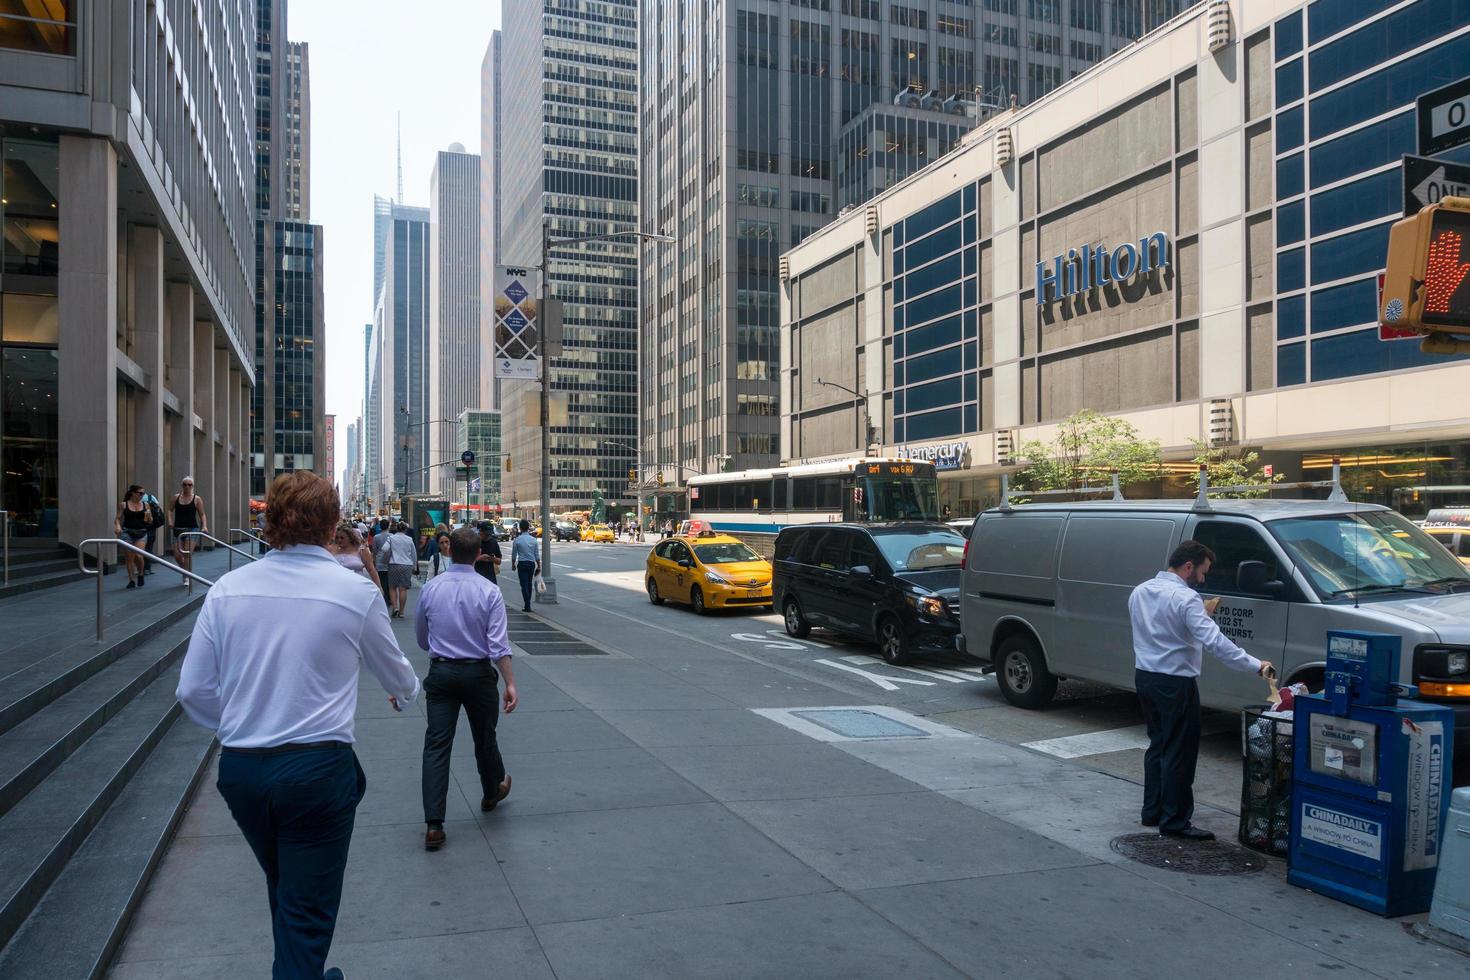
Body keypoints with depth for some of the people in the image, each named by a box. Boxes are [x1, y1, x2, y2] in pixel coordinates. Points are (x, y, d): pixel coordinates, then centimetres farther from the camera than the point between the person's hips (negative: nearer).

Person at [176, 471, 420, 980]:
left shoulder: (227, 589, -4)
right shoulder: (353, 590, -10)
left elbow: (193, 691, 1)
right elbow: (395, 671, 8)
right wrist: (405, 693, 31)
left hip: (239, 767, 5)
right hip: (317, 767, -4)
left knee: (286, 894, 27)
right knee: (307, 912, 10)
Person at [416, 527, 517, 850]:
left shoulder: (431, 589, -2)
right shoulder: (489, 591, -11)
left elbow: (421, 639, 10)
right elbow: (498, 644, -16)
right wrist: (510, 683, -12)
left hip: (440, 672, 1)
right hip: (478, 672, -1)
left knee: (436, 744, 0)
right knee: (484, 738, 18)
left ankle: (433, 824, -5)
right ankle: (492, 793, 42)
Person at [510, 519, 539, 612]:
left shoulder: (517, 540, -8)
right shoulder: (534, 540, -2)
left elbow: (514, 554, 0)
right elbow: (537, 555, 2)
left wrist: (513, 564, 15)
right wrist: (539, 566, 11)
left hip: (522, 564, -3)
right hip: (532, 563, 3)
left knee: (524, 585, -3)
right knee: (529, 584, 15)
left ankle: (527, 606, -10)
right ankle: (527, 604, 23)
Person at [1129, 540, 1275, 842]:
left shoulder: (1140, 592, 8)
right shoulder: (1185, 598, -18)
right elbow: (1214, 641, -26)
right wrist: (1256, 665, -26)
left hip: (1144, 677, 8)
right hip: (1175, 683, -8)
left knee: (1158, 746, 19)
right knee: (1180, 753, 0)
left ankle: (1152, 811, 26)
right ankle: (1174, 822, 5)